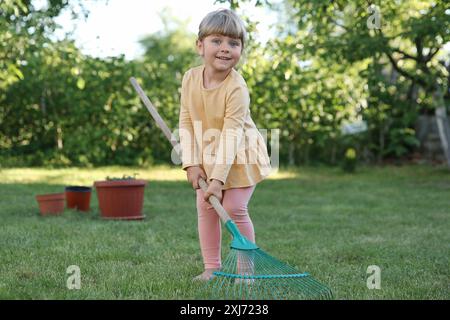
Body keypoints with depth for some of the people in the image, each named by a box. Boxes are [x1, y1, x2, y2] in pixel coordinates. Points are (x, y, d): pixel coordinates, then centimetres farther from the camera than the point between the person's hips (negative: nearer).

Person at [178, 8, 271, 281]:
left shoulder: (237, 88, -29)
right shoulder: (191, 78, -12)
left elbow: (231, 136, -30)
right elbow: (187, 123, -7)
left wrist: (218, 179, -32)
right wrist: (192, 163, -14)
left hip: (240, 157, -5)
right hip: (207, 156, 5)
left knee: (235, 208, -11)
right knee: (205, 208, 3)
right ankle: (212, 267, 11)